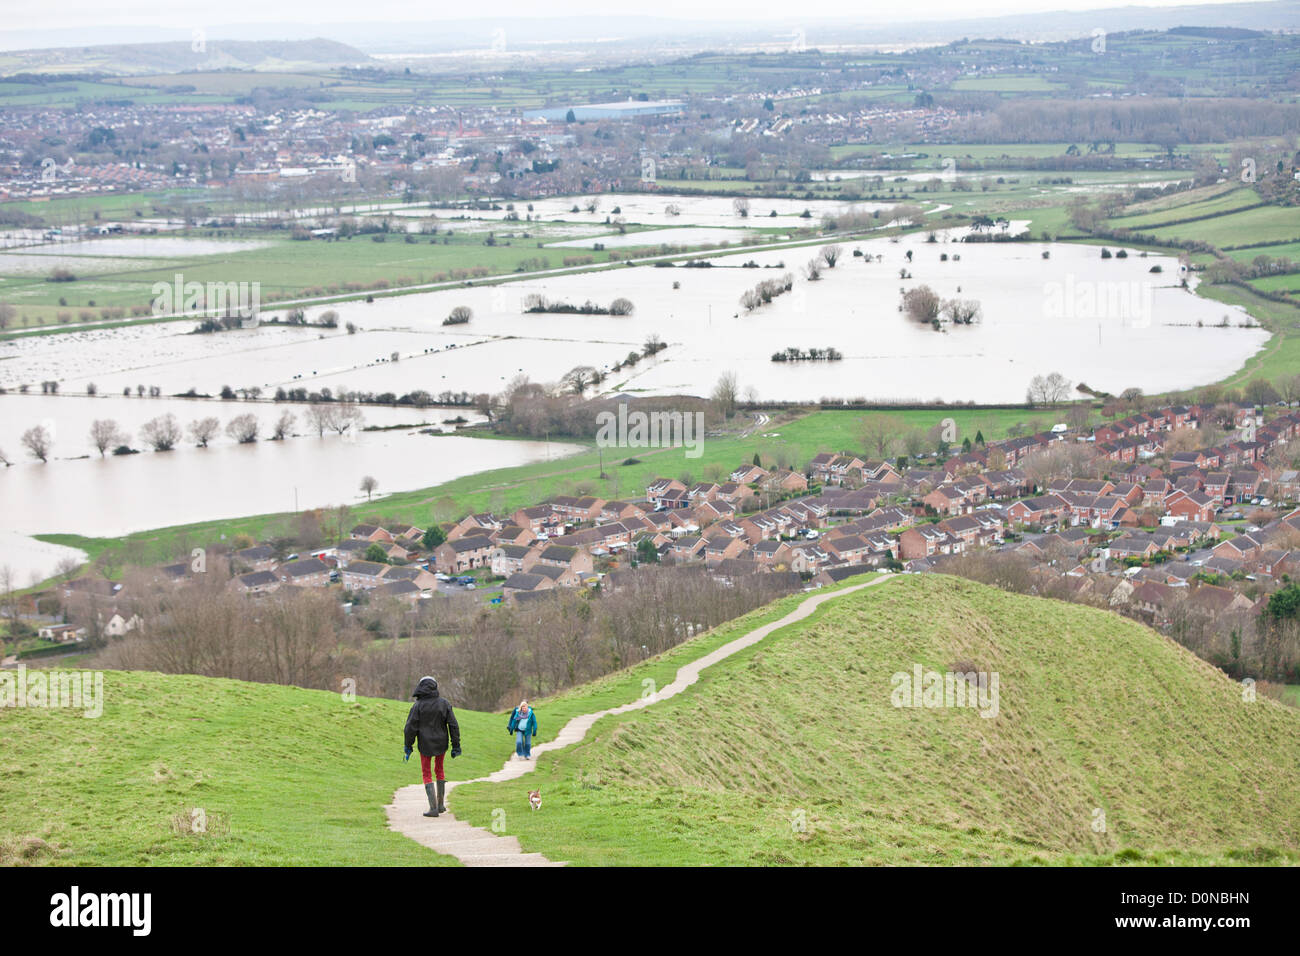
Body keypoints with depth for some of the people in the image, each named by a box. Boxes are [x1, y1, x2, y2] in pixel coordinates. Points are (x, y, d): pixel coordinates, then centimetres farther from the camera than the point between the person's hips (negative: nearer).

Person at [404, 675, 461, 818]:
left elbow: (411, 727, -11)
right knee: (439, 771, 21)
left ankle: (433, 808, -5)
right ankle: (441, 805, 26)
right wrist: (456, 745, 4)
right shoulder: (444, 703, -2)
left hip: (425, 745, -3)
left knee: (427, 775, 4)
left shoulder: (418, 706, -11)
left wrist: (408, 746, 0)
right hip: (441, 744, 3)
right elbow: (453, 725, -1)